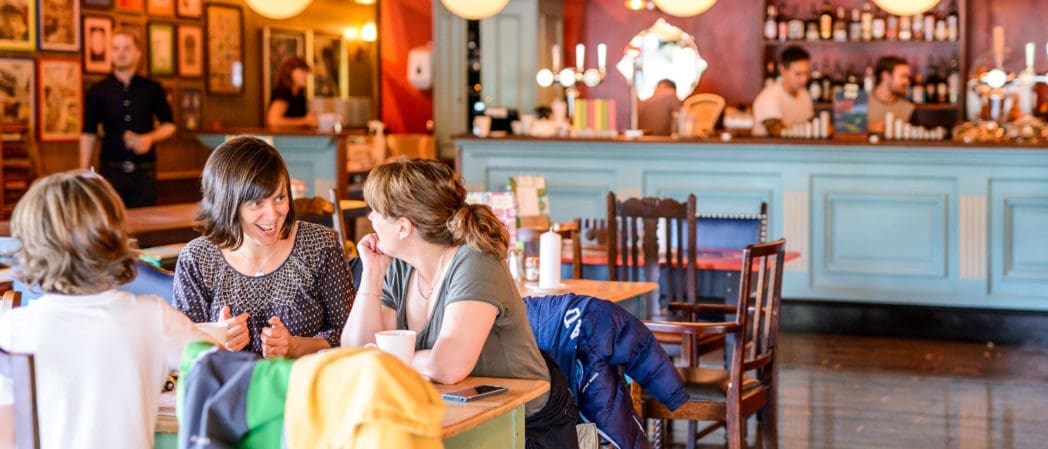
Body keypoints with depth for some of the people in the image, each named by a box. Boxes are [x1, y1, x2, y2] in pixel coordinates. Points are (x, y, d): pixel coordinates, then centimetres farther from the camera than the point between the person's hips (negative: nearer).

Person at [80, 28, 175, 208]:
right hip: (111, 171, -1)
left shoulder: (152, 89, 7)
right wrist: (84, 173, 0)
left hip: (144, 172, 1)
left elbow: (169, 125, 13)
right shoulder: (97, 92, 5)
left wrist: (150, 138, -8)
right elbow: (88, 134, 7)